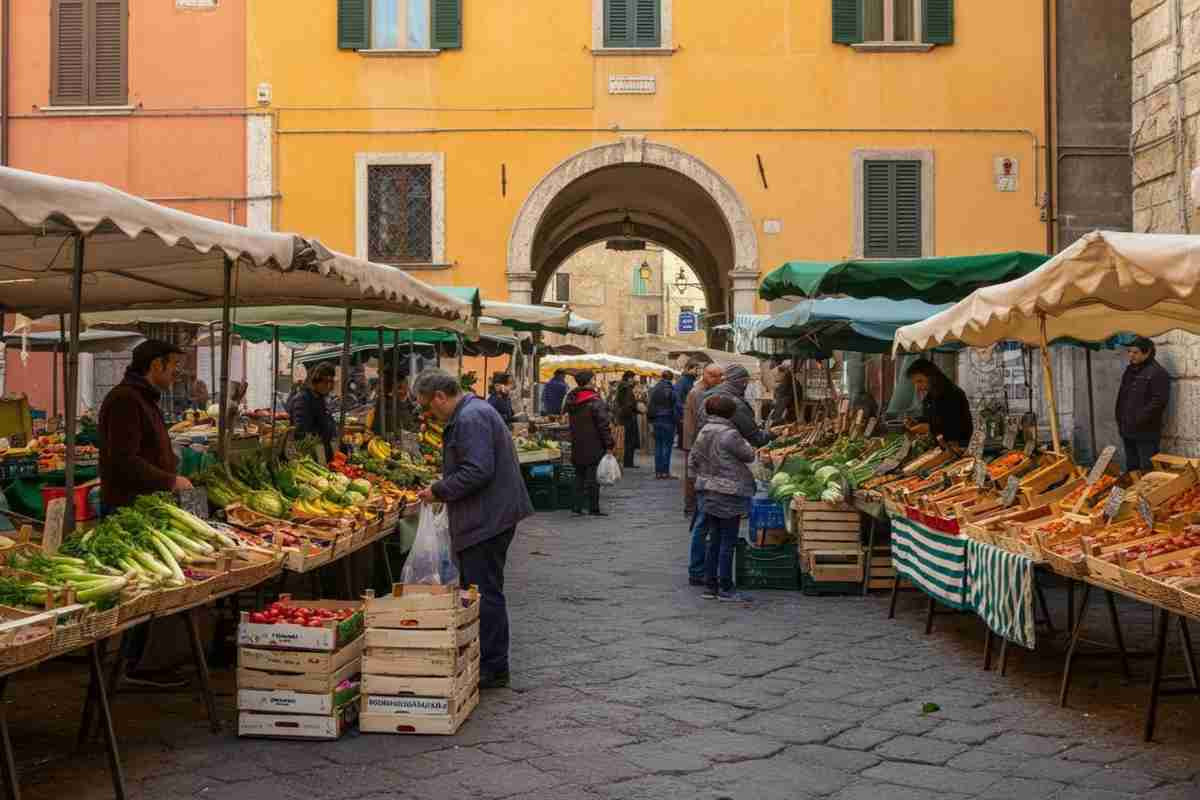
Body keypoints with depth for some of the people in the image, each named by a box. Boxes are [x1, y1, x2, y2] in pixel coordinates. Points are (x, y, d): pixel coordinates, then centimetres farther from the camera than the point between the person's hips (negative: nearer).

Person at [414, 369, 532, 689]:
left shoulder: (471, 418, -18)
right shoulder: (474, 412, 17)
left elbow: (478, 471, -26)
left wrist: (439, 491, -15)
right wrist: (443, 490, 16)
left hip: (486, 521, -11)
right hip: (490, 517, 11)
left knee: (485, 594, -4)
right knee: (482, 592, 16)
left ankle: (493, 669, 3)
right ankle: (491, 665, 24)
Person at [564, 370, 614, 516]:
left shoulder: (571, 401, 7)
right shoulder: (595, 402, -15)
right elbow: (603, 425, -16)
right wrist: (609, 445, -11)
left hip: (577, 448, 6)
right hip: (594, 449, -6)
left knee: (579, 476, 15)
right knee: (593, 478, -1)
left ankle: (577, 506, 13)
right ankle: (593, 508, 2)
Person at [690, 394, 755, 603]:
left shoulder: (704, 431, 6)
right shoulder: (729, 434, -18)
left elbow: (693, 460, 12)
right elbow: (749, 456, -6)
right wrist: (744, 442, 13)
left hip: (708, 492, 8)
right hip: (728, 494, -8)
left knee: (714, 541, 15)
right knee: (728, 543, -1)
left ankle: (710, 585, 19)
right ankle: (725, 589, 3)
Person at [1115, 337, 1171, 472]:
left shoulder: (1157, 373, -11)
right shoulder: (1130, 371, 16)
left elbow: (1159, 401, -19)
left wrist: (1139, 420, -19)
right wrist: (1120, 420, 16)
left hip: (1146, 432, -9)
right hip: (1128, 430, 9)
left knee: (1148, 471, -7)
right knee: (1131, 468, 16)